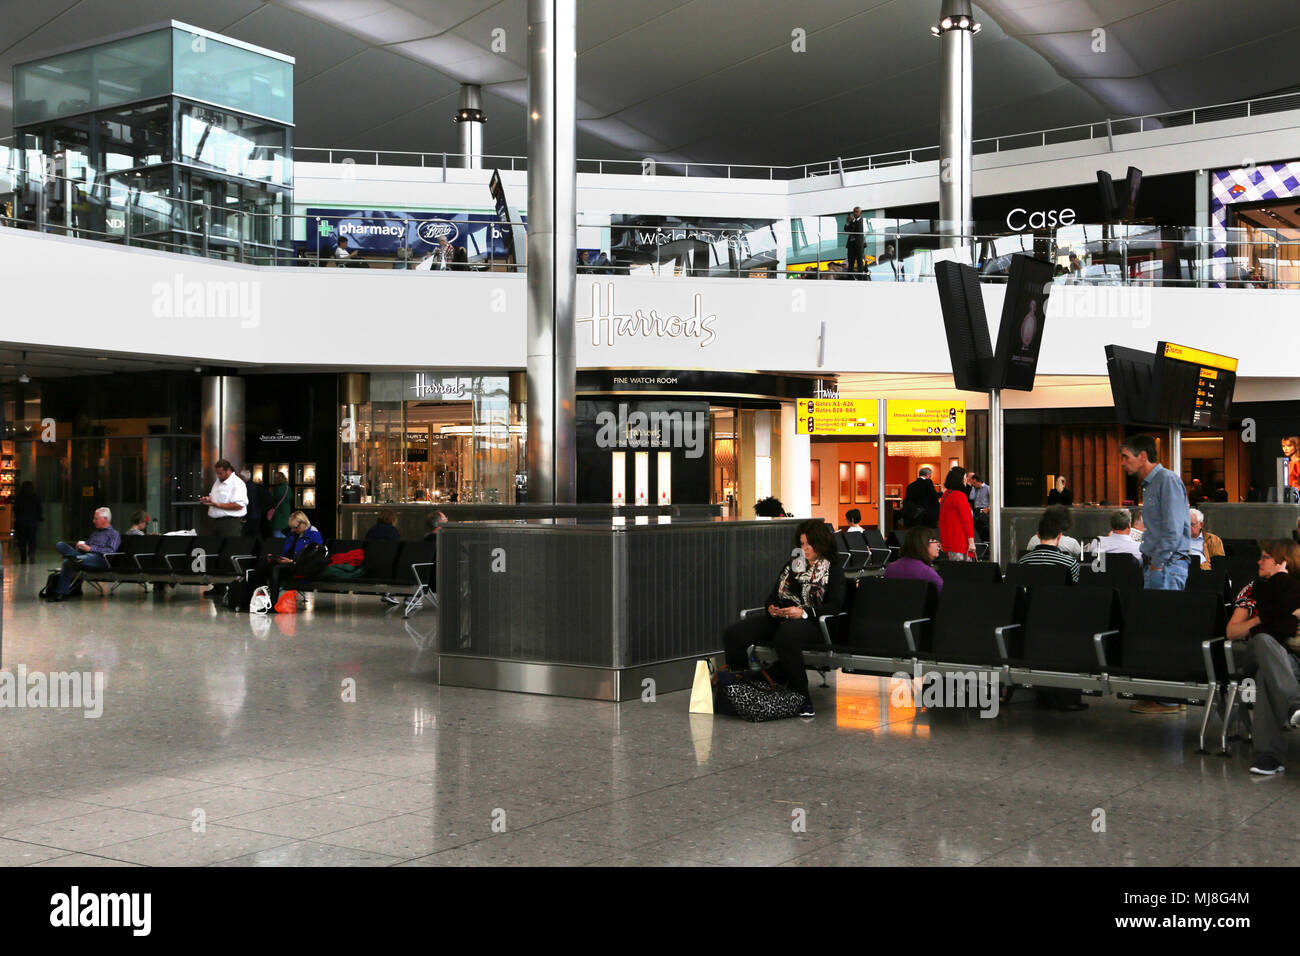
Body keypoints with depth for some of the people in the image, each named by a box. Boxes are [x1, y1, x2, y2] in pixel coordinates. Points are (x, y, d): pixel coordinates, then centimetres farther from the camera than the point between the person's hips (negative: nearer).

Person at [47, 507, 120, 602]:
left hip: (99, 559, -8)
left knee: (67, 562, -33)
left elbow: (111, 551, -6)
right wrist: (81, 545, 9)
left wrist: (90, 548, -11)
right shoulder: (95, 532, 35)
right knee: (61, 545, -15)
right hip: (84, 555, 8)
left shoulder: (114, 534, 10)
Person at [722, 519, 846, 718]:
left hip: (810, 622, -6)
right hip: (780, 618, 6)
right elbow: (774, 594, 24)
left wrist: (803, 612, -19)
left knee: (785, 637, -43)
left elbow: (835, 605, -8)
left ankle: (802, 698, -30)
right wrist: (771, 607, 0)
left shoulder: (833, 571, 5)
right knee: (732, 635, -17)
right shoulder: (792, 564, 22)